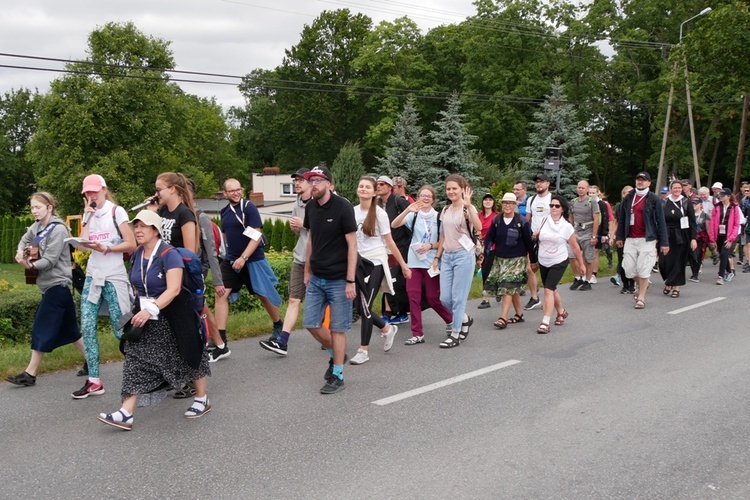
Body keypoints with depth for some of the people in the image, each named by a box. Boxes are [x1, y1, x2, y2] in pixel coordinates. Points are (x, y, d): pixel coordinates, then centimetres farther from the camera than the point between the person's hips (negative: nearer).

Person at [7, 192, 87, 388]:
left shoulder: (58, 229, -14)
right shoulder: (37, 226, 10)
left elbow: (50, 260, -18)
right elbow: (25, 239, 24)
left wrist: (31, 265, -29)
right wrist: (20, 253, 4)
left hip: (57, 284, -9)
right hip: (50, 284, 9)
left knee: (42, 329, -7)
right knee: (67, 329, 12)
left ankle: (30, 374, -2)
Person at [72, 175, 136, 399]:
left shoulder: (116, 211, -2)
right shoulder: (90, 215, 14)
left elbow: (131, 244, -9)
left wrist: (105, 248, -19)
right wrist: (87, 216, -2)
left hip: (114, 277, -6)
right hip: (93, 275, 6)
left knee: (121, 329, -4)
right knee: (87, 327, -1)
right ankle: (94, 381, 6)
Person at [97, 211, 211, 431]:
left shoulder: (169, 254, -18)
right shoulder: (137, 255, 4)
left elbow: (173, 289, -27)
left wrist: (151, 309, -34)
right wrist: (141, 308, 13)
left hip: (172, 315, -6)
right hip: (145, 314, 6)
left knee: (188, 355, 8)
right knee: (136, 359, -3)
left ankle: (202, 400, 29)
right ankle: (126, 414, -6)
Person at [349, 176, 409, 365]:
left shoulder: (379, 213, -6)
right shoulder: (352, 212, 6)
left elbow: (389, 242, -2)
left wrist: (403, 264, -1)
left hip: (375, 262, -5)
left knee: (366, 307, -8)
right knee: (360, 308, 5)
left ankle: (364, 350, 4)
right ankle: (387, 329, 32)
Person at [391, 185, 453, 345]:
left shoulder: (438, 217, 0)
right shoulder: (413, 215, 4)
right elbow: (394, 224, -12)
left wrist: (430, 246, -14)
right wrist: (407, 210, -26)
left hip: (431, 262, -2)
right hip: (414, 261, 2)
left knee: (432, 298, 3)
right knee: (413, 296, -2)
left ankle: (451, 320, 30)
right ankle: (417, 334, 5)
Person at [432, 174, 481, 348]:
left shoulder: (468, 209, -7)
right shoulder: (446, 210, 12)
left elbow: (478, 227, -28)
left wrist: (468, 205, -34)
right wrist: (437, 257, 16)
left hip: (463, 255, -7)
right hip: (447, 256, 7)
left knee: (458, 297, -3)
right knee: (444, 298, 6)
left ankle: (455, 333, 9)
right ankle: (465, 318, 30)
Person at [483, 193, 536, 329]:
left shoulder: (522, 222, -5)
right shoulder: (496, 220, 4)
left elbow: (528, 241, -1)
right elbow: (489, 238, 8)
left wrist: (533, 260, 3)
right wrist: (486, 253, -1)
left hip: (517, 259, -4)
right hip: (499, 258, 4)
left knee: (508, 287, -15)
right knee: (513, 289, 10)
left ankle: (503, 318, -19)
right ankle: (519, 314, 23)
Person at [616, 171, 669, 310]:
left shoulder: (654, 199, -2)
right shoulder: (628, 198, 10)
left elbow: (661, 221, -3)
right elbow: (621, 219, 15)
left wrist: (664, 242, -7)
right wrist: (619, 236, 12)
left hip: (647, 240, -4)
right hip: (630, 239, 4)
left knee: (643, 269, -5)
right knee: (628, 267, 4)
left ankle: (641, 298, 5)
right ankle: (641, 285, 33)